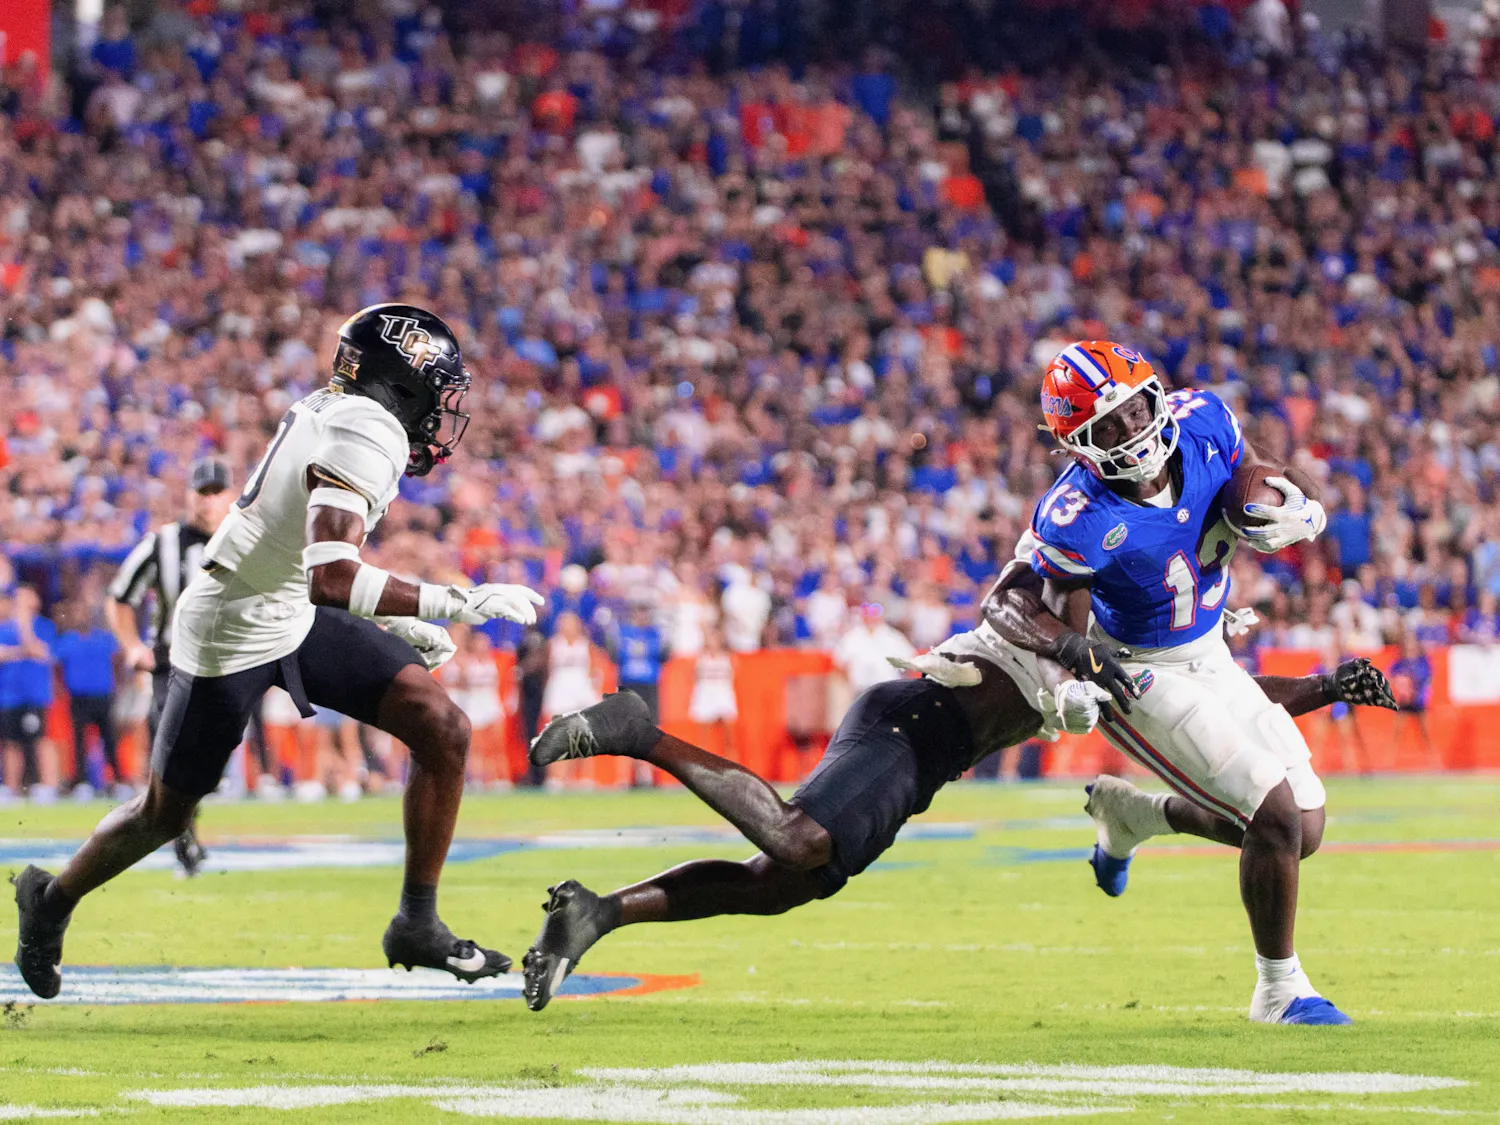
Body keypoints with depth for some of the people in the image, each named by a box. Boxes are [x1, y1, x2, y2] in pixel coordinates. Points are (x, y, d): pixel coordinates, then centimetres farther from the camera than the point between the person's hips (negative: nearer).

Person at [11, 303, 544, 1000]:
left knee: (443, 731, -3)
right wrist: (451, 603, -33)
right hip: (232, 634, -9)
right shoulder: (366, 433, -25)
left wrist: (391, 621, 15)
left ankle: (418, 925, 3)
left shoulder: (331, 411, 4)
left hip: (296, 618, 9)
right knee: (166, 812, 10)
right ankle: (52, 902, 37)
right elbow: (332, 580, -36)